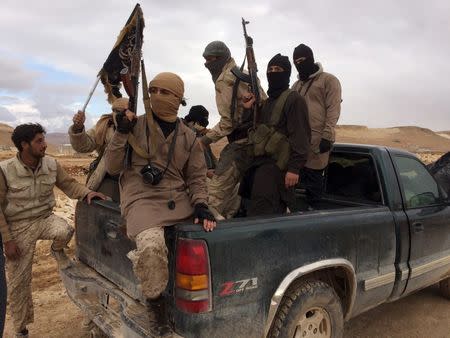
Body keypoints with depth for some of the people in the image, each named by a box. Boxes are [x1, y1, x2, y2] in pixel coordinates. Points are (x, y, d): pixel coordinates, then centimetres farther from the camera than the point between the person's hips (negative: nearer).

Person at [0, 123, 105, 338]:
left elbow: (68, 184, 2)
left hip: (45, 218, 2)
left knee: (65, 232, -34)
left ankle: (57, 251, 6)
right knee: (18, 282, 5)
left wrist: (87, 192, -20)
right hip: (19, 226, -2)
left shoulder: (52, 165, -8)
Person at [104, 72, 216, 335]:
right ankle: (158, 309, -10)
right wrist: (121, 134, -12)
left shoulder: (189, 138, 12)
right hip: (143, 199, -4)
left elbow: (197, 177, 13)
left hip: (178, 200, 4)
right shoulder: (135, 125, 3)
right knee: (151, 246, -33)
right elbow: (113, 168, 1)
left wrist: (201, 205, -6)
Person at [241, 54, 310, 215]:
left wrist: (294, 168, -22)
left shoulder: (294, 99, -6)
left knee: (260, 216, -13)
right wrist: (248, 110, 7)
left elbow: (300, 137, -15)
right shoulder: (266, 102, 22)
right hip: (259, 163, 9)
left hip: (276, 165, -9)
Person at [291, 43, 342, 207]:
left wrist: (326, 136, -16)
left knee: (313, 178, -3)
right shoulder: (296, 85, 23)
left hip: (317, 139, -6)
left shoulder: (328, 80, 1)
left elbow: (333, 110, -8)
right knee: (302, 175, 9)